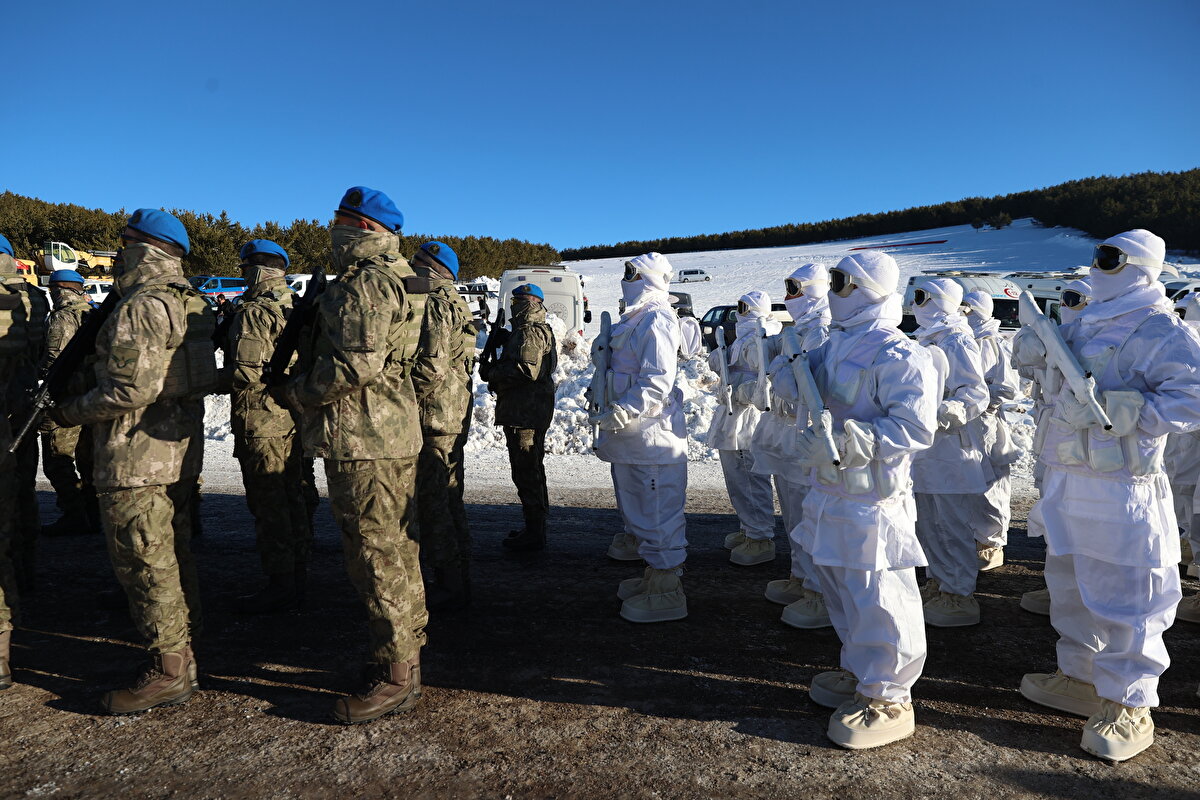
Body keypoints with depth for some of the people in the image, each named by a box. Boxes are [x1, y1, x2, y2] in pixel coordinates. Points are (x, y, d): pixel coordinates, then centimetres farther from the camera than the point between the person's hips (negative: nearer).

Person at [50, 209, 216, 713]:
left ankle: (167, 672, 7)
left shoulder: (140, 308, -16)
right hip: (180, 451, 10)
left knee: (144, 563, -1)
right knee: (173, 558, 16)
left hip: (136, 457, -10)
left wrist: (71, 412, -8)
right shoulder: (189, 304, 13)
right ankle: (183, 657, 26)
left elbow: (132, 388, -23)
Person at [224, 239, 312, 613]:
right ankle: (297, 578, 24)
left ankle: (280, 586, 5)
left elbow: (246, 373, -20)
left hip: (261, 421, -8)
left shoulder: (253, 312, -13)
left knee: (268, 505, -2)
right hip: (294, 417, 9)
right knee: (292, 498, 14)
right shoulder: (297, 309, 12)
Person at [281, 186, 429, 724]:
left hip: (365, 440, -11)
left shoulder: (366, 282, -14)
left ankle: (395, 677, 8)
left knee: (378, 559, -3)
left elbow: (357, 363, -23)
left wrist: (299, 390, -8)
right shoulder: (397, 281, 19)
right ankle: (405, 656, 29)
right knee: (397, 553, 16)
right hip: (393, 434, 11)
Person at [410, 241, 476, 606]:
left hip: (432, 416, -10)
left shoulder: (434, 303, -12)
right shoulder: (455, 303, 20)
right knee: (450, 500, 15)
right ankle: (458, 581, 24)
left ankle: (448, 587, 3)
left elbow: (431, 367, -23)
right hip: (455, 416, 10)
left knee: (432, 503, -4)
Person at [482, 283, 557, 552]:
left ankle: (534, 533, -1)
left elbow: (527, 370, -25)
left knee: (526, 472, -7)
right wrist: (495, 369, 11)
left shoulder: (530, 332, -14)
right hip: (529, 411, 12)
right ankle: (535, 527, 28)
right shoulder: (537, 330, 21)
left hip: (526, 413, -12)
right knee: (531, 470, 17)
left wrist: (491, 372, -14)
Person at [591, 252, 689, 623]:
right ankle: (653, 577, 35)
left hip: (651, 436, -11)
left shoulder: (656, 320, -14)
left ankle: (666, 593, 8)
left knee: (657, 514, -3)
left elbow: (657, 383, -24)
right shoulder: (634, 319, 17)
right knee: (638, 510, 20)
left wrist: (622, 411, -31)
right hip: (630, 438, 11)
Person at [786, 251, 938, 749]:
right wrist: (791, 380, -6)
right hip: (830, 490, 10)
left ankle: (888, 699, 19)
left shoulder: (898, 355, -17)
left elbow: (915, 427, -24)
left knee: (876, 601, 1)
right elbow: (796, 377, 18)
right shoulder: (837, 344, 12)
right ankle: (860, 674, 41)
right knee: (841, 590, 22)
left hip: (870, 499, -10)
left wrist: (846, 439, -30)